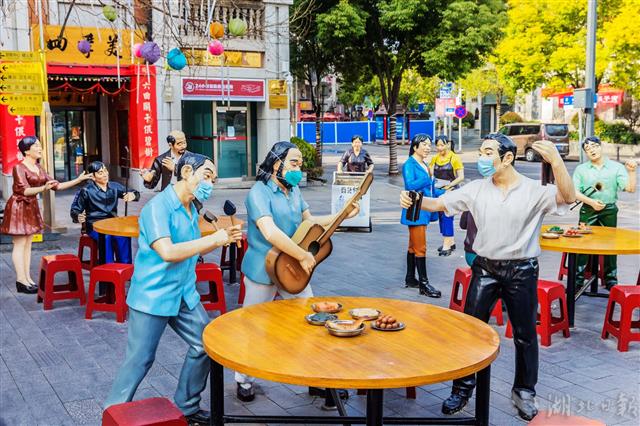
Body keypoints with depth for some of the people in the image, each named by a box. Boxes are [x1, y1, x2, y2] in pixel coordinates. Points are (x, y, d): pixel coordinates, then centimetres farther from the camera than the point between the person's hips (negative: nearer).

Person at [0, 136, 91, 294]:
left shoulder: (38, 168, 9)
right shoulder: (19, 167, -14)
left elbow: (57, 185, 8)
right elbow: (24, 190, -22)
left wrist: (78, 179, 1)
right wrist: (44, 188, -39)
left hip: (32, 207, 8)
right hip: (18, 207, -8)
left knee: (28, 244, 10)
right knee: (20, 244, -5)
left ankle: (27, 278, 14)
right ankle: (21, 281, -3)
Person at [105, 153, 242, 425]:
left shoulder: (191, 209, 8)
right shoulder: (158, 207, -20)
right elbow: (168, 252, -31)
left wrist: (222, 239, 3)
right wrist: (213, 239, -25)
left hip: (184, 294, 8)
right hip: (152, 297, -8)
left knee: (204, 346, 10)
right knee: (140, 360, 1)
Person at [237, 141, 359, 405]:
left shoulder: (294, 189, 7)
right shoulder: (259, 193, -19)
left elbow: (309, 221, 17)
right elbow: (270, 233, -31)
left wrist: (344, 216, 7)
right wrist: (304, 256, -27)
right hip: (263, 271, -7)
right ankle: (243, 380, 29)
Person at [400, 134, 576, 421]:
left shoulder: (534, 191, -10)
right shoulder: (476, 189, -2)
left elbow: (567, 197, -25)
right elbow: (440, 204, -3)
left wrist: (556, 161, -39)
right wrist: (415, 201, -23)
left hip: (521, 270, -2)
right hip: (485, 268, 2)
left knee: (524, 334, 11)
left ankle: (524, 392, 30)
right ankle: (462, 388, 21)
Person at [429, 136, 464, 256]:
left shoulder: (454, 158, -7)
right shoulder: (434, 159, 8)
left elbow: (461, 177, -9)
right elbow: (430, 174, 10)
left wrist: (449, 186, -15)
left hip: (450, 192, -6)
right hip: (438, 192, 6)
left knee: (447, 217, -8)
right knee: (441, 217, 11)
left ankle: (447, 245, -5)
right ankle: (451, 241, 24)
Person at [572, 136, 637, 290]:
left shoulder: (616, 167, 1)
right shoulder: (581, 169, 3)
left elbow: (630, 188, -6)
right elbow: (575, 192, -3)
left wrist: (631, 171, -20)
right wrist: (591, 202, -15)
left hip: (609, 211, 0)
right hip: (588, 211, 0)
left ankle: (611, 280, 21)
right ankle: (578, 279, 7)